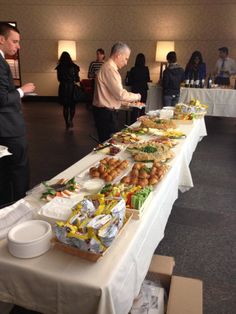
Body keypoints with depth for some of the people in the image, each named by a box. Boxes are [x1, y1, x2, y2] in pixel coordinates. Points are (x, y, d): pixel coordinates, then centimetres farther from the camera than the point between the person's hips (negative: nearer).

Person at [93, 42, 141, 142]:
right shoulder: (110, 69, -17)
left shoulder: (108, 67, 16)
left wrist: (125, 102, 15)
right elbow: (120, 94, -21)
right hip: (105, 112, -10)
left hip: (106, 111, 10)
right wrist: (137, 96, -7)